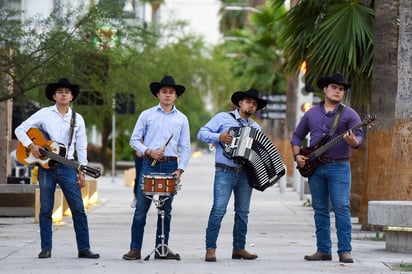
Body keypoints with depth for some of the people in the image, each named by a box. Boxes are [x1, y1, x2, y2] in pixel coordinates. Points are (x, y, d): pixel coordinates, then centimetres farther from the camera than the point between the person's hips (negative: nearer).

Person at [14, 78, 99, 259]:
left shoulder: (77, 119, 9)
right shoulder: (44, 114, 2)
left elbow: (81, 147, 10)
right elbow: (20, 130, 2)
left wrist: (82, 172, 5)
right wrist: (31, 145, -15)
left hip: (67, 167, 1)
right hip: (46, 166, -1)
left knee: (78, 209, -3)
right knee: (45, 209, 2)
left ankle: (84, 249, 0)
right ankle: (46, 249, 8)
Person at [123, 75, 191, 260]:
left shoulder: (182, 119, 11)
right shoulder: (147, 115, 6)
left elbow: (185, 148, 9)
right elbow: (134, 140, 5)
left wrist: (180, 169, -3)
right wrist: (149, 151, -11)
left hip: (171, 166, 2)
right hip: (149, 164, -2)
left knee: (166, 210, 5)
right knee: (141, 209, -6)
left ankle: (161, 248, 13)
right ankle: (135, 249, -3)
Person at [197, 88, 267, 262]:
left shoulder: (255, 127, 18)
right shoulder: (223, 118, 3)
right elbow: (202, 133, -1)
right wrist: (219, 137, -17)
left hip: (245, 174, 5)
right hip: (225, 172, -5)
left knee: (243, 212, 6)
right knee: (219, 210, -13)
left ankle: (239, 249, 13)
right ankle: (210, 249, -10)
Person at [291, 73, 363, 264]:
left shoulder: (349, 114, 1)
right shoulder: (311, 114, 12)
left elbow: (359, 138, -9)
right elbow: (297, 136, 21)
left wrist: (352, 141, -32)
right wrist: (297, 155, 5)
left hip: (339, 167, -4)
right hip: (314, 167, 4)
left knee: (342, 208, -10)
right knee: (320, 210, 7)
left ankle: (345, 251, -9)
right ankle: (323, 250, 12)